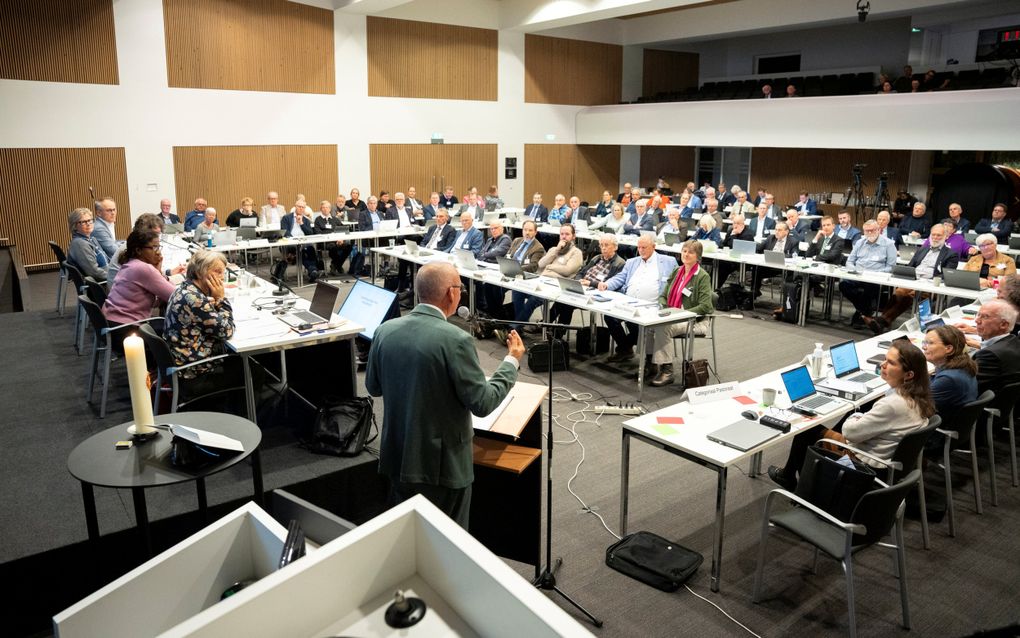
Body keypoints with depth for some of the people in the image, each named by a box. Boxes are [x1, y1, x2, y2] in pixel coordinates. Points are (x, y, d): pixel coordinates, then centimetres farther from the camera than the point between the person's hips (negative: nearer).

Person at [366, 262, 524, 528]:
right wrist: (512, 361, -4)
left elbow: (373, 387, 8)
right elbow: (483, 403, -16)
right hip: (443, 464, -5)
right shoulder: (456, 341, -23)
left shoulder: (385, 331, -5)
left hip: (397, 457, 6)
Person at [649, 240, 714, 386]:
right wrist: (663, 308, -6)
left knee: (663, 328, -33)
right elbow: (663, 295, 17)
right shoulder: (677, 272, 14)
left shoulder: (703, 276, -6)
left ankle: (667, 371, -24)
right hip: (671, 317, 6)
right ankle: (649, 362, -15)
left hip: (694, 321, -6)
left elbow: (705, 307, -13)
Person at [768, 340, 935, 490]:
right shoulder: (918, 396, -5)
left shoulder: (894, 404, -33)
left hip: (866, 466, -9)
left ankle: (789, 475, 35)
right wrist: (860, 419, -1)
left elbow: (851, 431, -24)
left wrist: (854, 418, -3)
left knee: (805, 430, 9)